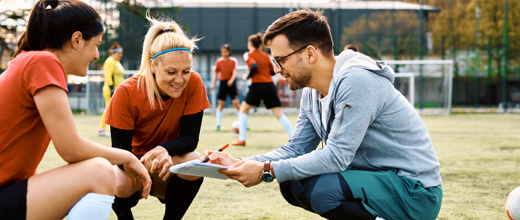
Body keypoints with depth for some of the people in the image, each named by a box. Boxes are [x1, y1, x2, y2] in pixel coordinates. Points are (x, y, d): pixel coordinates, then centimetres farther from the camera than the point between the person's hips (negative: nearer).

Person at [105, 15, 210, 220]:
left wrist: (165, 149, -39)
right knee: (120, 184, -34)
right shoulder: (126, 92, -22)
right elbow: (120, 151, -19)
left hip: (170, 171, 2)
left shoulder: (193, 84, -18)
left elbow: (190, 137, -16)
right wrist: (146, 164, -41)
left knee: (192, 161, -31)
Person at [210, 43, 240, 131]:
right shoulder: (219, 61, 3)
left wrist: (231, 80, -31)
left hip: (231, 83, -2)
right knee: (221, 104, 2)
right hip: (223, 83, 2)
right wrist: (213, 84, -5)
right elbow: (216, 74, 8)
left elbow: (234, 73, -13)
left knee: (236, 103, -9)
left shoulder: (233, 60, -3)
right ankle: (218, 124, 5)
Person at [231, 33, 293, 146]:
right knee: (279, 113, 3)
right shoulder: (265, 55, 15)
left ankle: (242, 139, 11)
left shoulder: (248, 55, 0)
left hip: (258, 85, -4)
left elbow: (254, 66, -19)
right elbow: (273, 71, 14)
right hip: (270, 85, 4)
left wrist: (248, 76, -3)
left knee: (243, 109, 14)